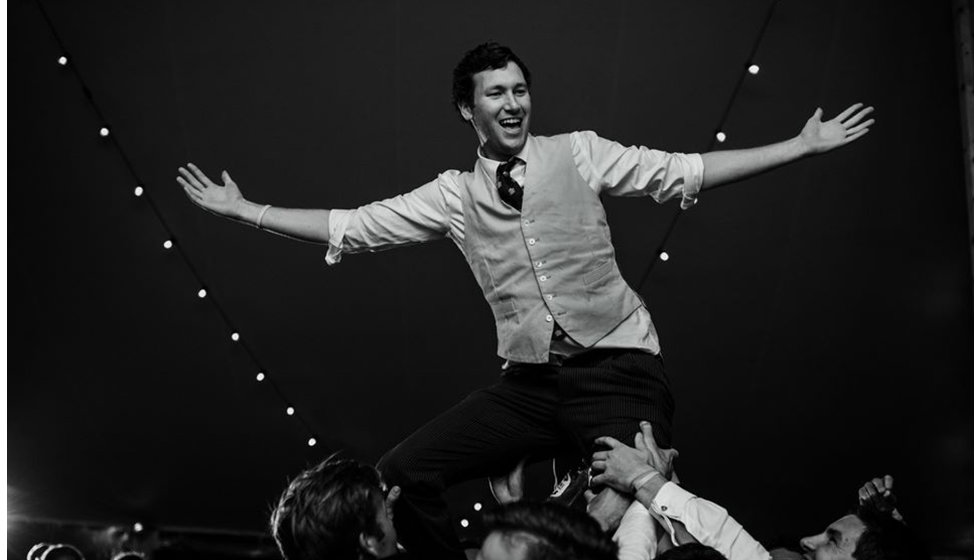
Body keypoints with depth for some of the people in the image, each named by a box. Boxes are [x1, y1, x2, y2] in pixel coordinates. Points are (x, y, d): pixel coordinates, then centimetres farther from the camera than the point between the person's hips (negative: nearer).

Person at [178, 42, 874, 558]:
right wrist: (244, 210, 7)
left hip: (620, 372, -3)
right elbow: (353, 225, 9)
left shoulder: (579, 154, 5)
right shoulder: (454, 196, 9)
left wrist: (804, 145, -3)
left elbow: (686, 171, 2)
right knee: (403, 474, -6)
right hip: (529, 383, 3)